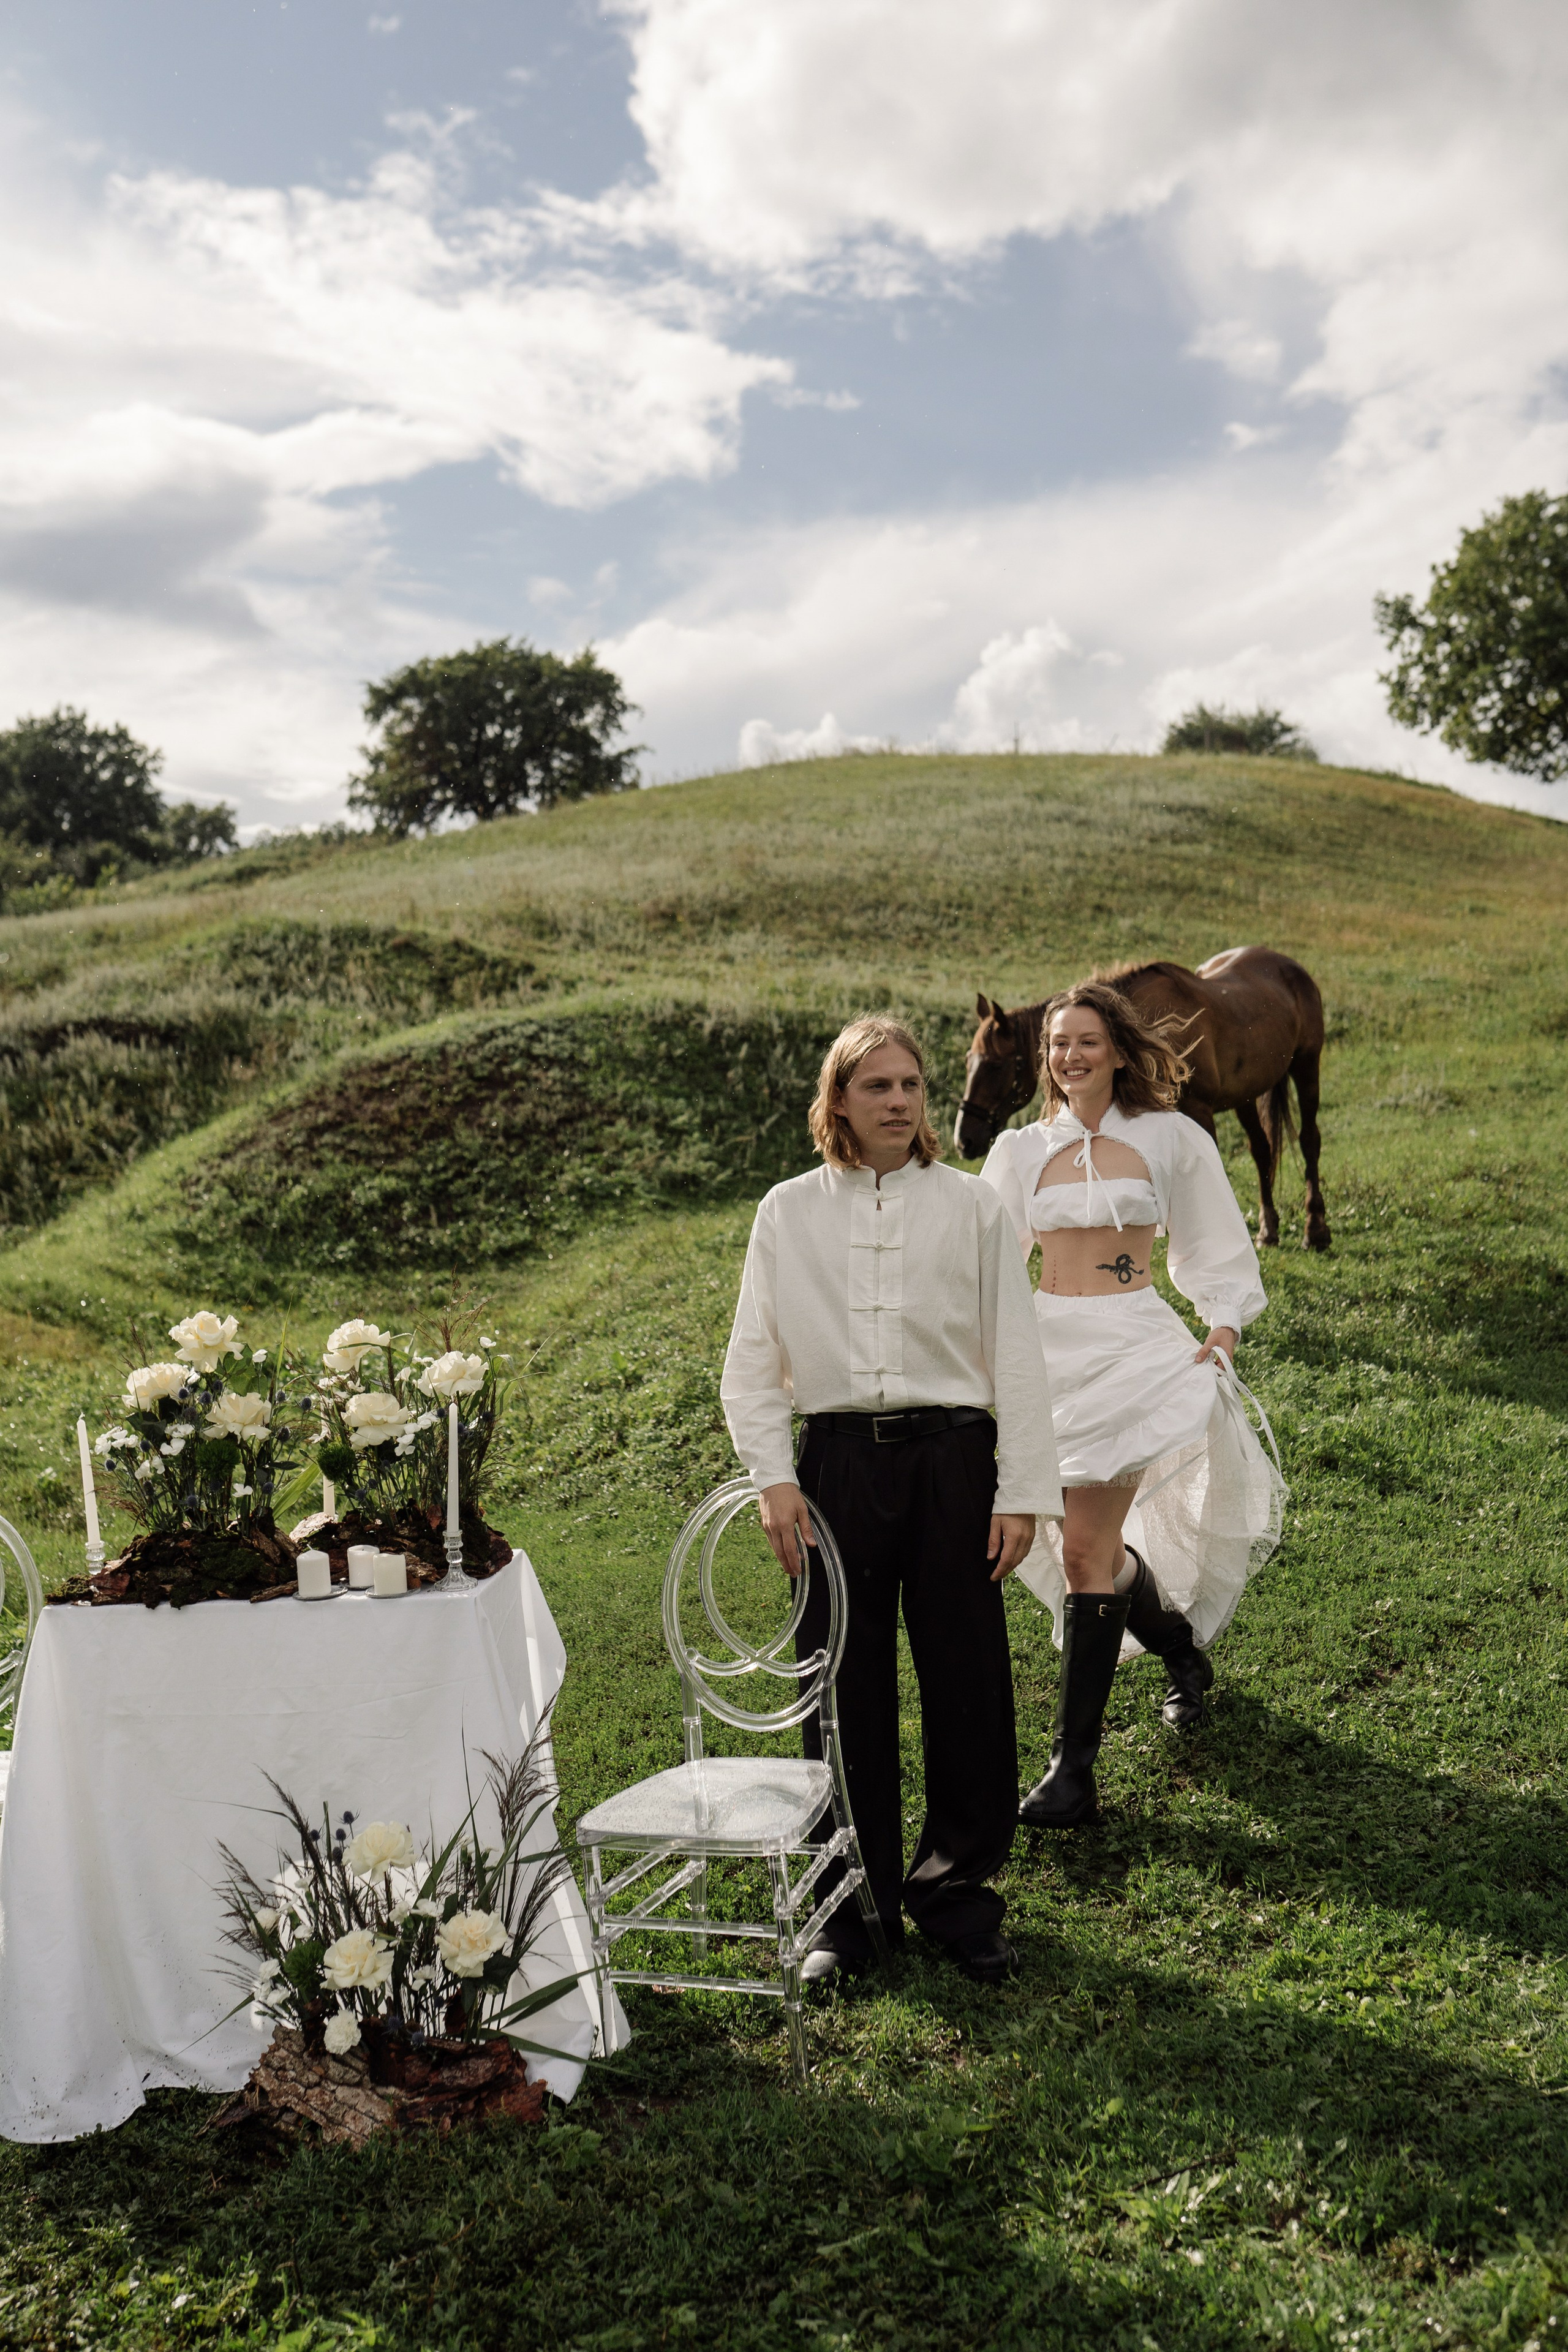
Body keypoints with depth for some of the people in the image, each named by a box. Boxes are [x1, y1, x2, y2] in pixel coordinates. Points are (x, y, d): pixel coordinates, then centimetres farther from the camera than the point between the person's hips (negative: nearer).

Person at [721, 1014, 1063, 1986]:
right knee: (844, 1692, 7)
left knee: (968, 1684, 5)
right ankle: (854, 1909, 23)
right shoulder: (789, 1213, 6)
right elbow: (752, 1360, 7)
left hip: (950, 1458, 0)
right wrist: (774, 1477, -4)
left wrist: (1024, 1493, -1)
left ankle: (959, 1896, 24)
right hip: (836, 1460, 1)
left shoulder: (972, 1206, 4)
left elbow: (1017, 1358, 3)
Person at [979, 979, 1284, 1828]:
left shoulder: (1169, 1139, 4)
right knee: (1093, 1545, 9)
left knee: (1085, 1549, -10)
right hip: (1048, 1347, 3)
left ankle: (1074, 1765, -4)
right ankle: (1182, 1648, 42)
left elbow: (1217, 1250, 14)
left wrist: (1222, 1336, 2)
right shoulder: (1021, 1150, 9)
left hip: (1135, 1346, -3)